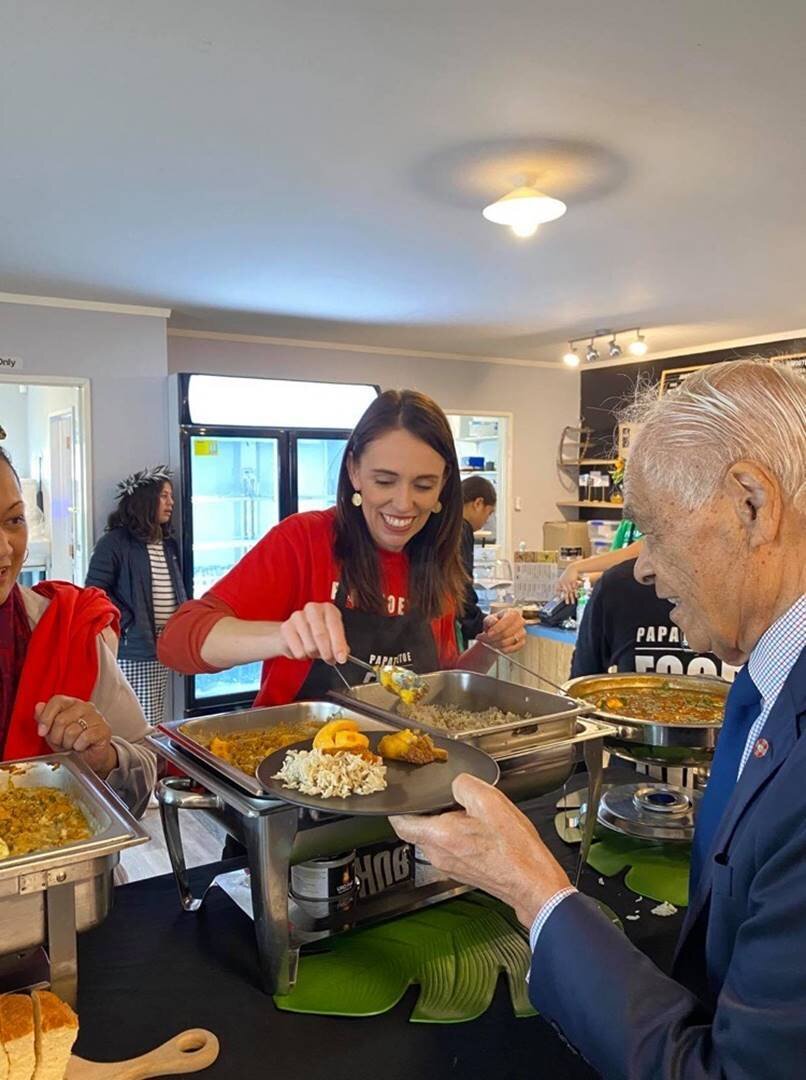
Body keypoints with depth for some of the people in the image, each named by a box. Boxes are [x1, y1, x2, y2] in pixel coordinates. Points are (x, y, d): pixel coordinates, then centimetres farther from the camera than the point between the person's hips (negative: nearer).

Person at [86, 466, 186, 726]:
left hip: (162, 649, 7)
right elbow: (95, 590, -13)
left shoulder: (169, 544, 15)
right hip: (131, 650, -7)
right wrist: (128, 623, -15)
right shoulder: (115, 542, -7)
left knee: (153, 726, 13)